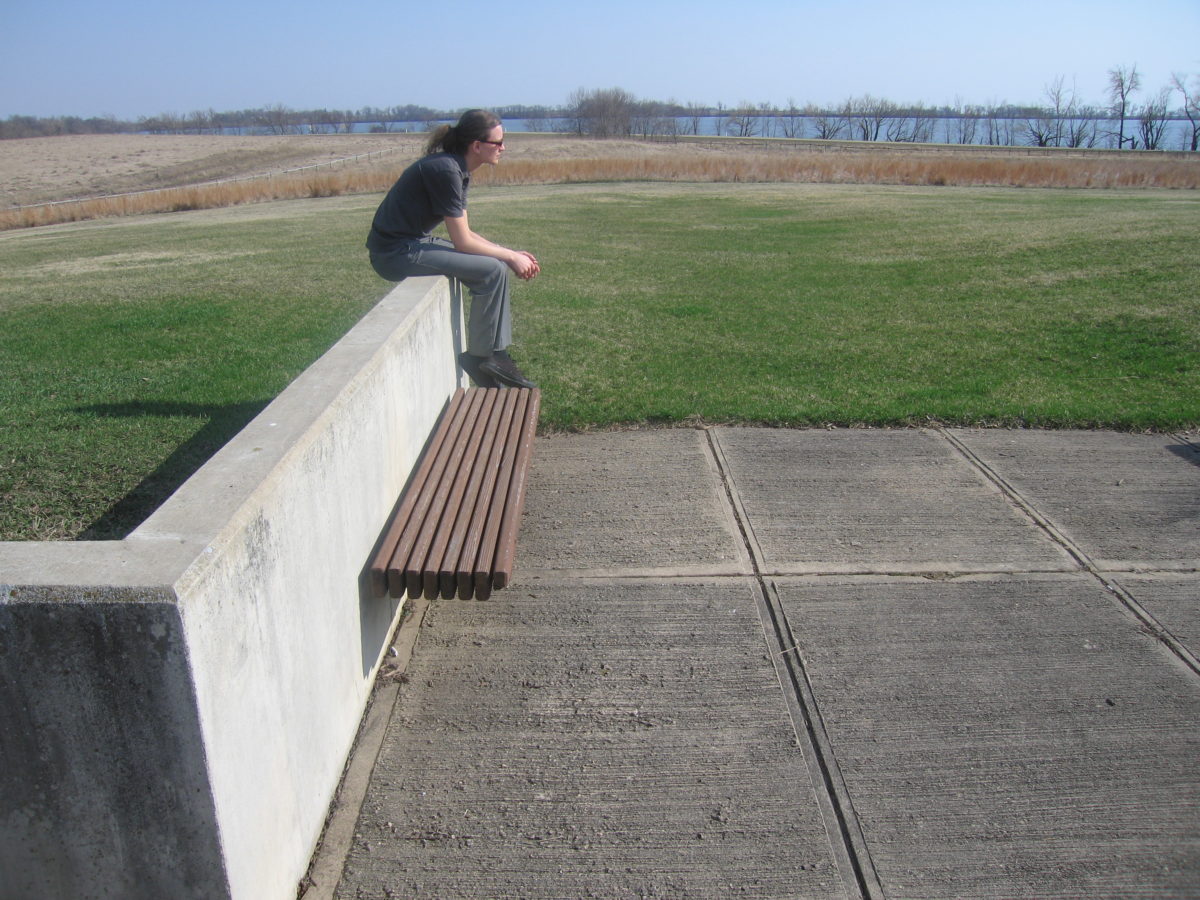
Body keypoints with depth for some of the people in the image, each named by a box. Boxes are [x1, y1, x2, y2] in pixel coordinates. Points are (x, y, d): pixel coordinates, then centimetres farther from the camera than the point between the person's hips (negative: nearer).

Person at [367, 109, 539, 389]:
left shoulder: (457, 169, 9)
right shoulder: (445, 169, -20)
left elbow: (465, 234, 12)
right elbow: (463, 242, -20)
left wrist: (512, 254, 4)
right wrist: (511, 256, -10)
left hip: (413, 243, 10)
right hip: (396, 252, -10)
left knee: (498, 266, 7)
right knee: (492, 270, -18)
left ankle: (496, 355, 8)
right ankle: (480, 356, -5)